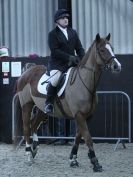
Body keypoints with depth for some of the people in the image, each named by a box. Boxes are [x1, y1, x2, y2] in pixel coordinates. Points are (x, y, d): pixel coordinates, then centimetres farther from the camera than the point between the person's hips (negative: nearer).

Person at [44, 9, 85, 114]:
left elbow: (79, 48, 15)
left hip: (72, 63, 5)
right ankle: (49, 103, -16)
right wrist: (69, 57, -22)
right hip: (57, 63, -5)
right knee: (55, 79, -33)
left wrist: (83, 59, -6)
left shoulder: (73, 32, 16)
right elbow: (54, 51, -12)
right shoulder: (53, 34, 0)